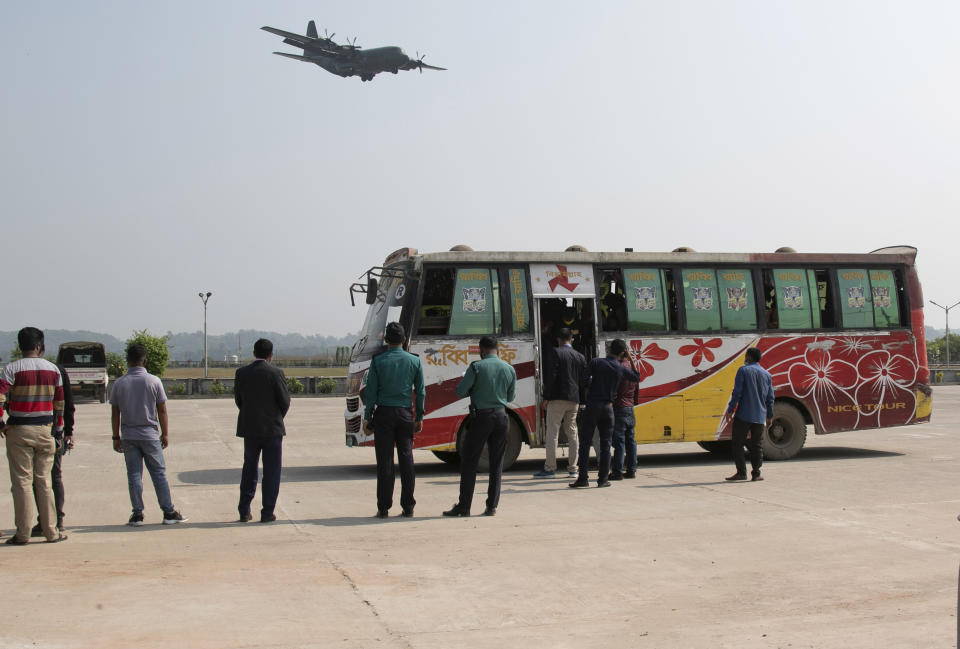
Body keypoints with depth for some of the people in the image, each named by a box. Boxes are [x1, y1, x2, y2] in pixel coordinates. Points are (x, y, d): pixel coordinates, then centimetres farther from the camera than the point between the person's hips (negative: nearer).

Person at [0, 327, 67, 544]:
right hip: (45, 430, 3)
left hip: (19, 431, -3)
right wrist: (58, 431, 15)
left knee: (22, 482, 2)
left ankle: (23, 534, 4)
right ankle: (51, 532, 10)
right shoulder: (53, 369, 5)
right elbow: (60, 404, 8)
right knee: (44, 481, 9)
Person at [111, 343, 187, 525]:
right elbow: (162, 410, -2)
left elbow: (115, 413, 3)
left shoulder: (119, 383, 0)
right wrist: (164, 434, 7)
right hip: (150, 435, -1)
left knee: (134, 475, 6)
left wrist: (116, 437, 11)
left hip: (128, 436, 2)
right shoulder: (153, 381, -5)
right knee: (159, 474, 4)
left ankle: (137, 514, 6)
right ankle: (169, 513, 6)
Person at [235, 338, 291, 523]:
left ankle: (244, 511, 16)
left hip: (249, 429, 3)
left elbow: (238, 400, 5)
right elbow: (285, 401, -7)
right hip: (272, 428, -3)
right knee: (271, 471, 5)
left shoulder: (241, 373, -2)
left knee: (249, 468, 14)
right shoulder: (275, 373, -12)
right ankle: (267, 513, 5)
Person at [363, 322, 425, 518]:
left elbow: (370, 392, -3)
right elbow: (420, 392, 5)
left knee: (385, 461, 1)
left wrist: (367, 418, 3)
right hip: (405, 414, 2)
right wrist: (419, 417, 12)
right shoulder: (414, 361, 3)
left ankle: (384, 508, 3)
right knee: (406, 459, 5)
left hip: (384, 414, -2)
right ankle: (408, 507, 7)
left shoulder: (378, 361, -2)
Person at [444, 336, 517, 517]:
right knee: (497, 463, 11)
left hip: (481, 417, -4)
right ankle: (492, 506, 10)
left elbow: (460, 391, -8)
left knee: (469, 462, 4)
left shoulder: (477, 367, -8)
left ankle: (464, 506, 5)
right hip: (501, 417, 4)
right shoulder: (509, 369, 5)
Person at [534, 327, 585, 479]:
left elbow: (551, 376, -12)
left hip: (557, 398, -5)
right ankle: (573, 469, 12)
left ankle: (550, 468, -2)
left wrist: (546, 397, -8)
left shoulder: (553, 352, -4)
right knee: (572, 434, 10)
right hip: (574, 400, 5)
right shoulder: (580, 357, 13)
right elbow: (583, 380, 14)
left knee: (552, 433, -2)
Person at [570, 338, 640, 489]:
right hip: (607, 408, 2)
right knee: (605, 444, 8)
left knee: (585, 442, 2)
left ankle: (583, 478, -2)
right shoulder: (621, 369, 3)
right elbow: (637, 377, 21)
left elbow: (584, 381, -10)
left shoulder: (595, 363, -4)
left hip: (592, 406, -1)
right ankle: (603, 479, 8)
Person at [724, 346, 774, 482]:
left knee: (738, 444, 2)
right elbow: (770, 398, 12)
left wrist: (730, 410, -5)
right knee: (757, 445, 10)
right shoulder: (767, 374, 10)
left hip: (743, 415, -4)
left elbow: (737, 392, -11)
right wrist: (769, 416, 20)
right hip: (759, 417, 5)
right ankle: (756, 473, 8)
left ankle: (741, 472, -2)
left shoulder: (743, 370, -5)